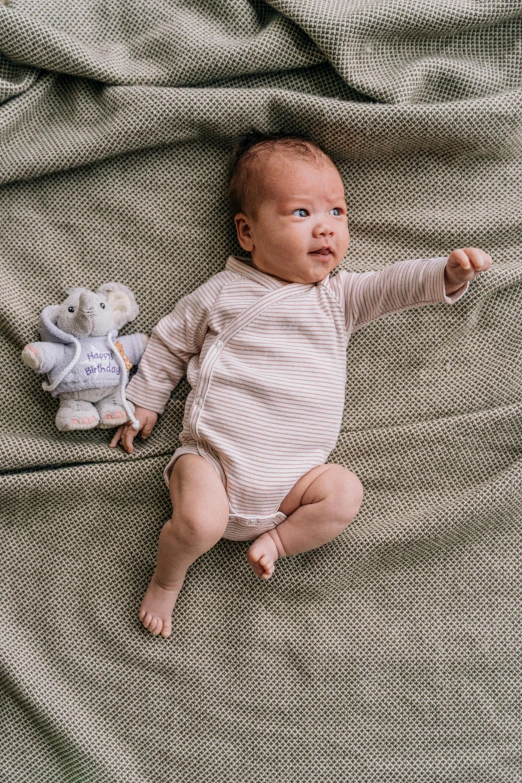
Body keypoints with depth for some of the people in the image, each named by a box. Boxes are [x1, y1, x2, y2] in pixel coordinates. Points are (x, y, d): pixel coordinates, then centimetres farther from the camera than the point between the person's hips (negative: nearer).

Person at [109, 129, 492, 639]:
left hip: (292, 477, 3)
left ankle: (274, 541, -1)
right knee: (200, 523, -25)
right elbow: (169, 344, 15)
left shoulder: (338, 296, 9)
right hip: (213, 457, -2)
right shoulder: (222, 293, 5)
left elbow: (394, 284, -5)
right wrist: (144, 401, 15)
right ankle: (166, 580, 6)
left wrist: (447, 273, -24)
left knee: (346, 492, -20)